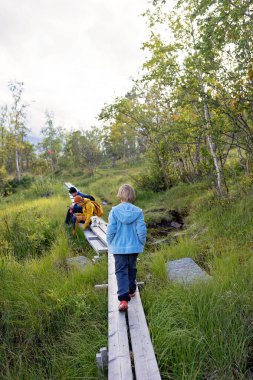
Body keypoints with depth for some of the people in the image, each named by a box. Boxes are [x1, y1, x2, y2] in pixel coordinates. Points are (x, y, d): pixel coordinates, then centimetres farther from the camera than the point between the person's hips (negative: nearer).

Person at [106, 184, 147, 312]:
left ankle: (123, 299, -8)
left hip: (118, 247, -2)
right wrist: (142, 244, 9)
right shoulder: (138, 211, -9)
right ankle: (131, 290, 39)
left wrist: (110, 245, 6)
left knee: (121, 271, 3)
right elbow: (142, 230, -7)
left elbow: (110, 230, -9)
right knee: (132, 269, 21)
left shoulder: (114, 211, -12)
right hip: (134, 246, 2)